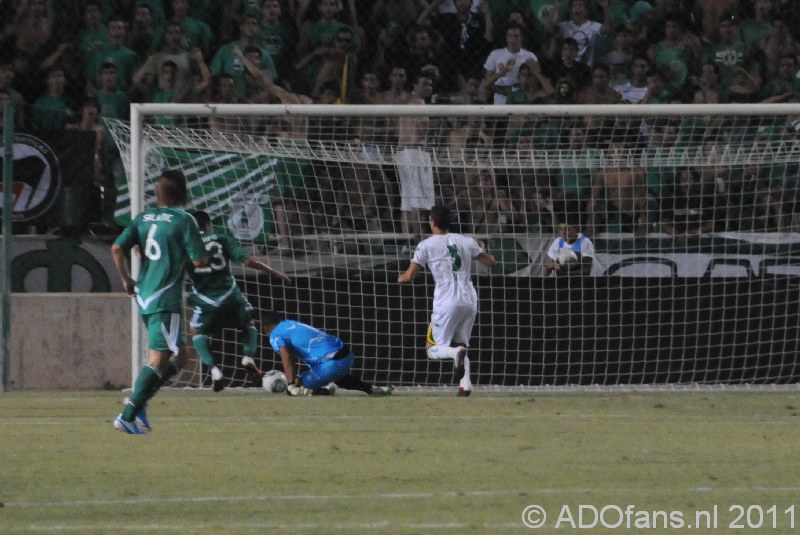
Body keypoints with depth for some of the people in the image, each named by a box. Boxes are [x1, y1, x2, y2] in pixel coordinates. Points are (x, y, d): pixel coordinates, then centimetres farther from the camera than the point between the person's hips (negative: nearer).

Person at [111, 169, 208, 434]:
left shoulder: (143, 218, 9)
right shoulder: (184, 220, -7)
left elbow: (117, 248, 1)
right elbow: (198, 261, -10)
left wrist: (126, 279, 12)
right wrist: (204, 257, 12)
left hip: (144, 297, 7)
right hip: (166, 300, -7)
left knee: (178, 358, 18)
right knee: (158, 360, -6)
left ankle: (138, 401, 6)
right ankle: (128, 416, -14)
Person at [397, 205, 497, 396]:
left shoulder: (426, 245, -1)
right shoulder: (466, 241, 10)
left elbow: (409, 276, -3)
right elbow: (490, 261, 21)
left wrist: (400, 278, 21)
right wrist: (480, 248, 41)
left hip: (447, 302, -4)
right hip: (470, 300, 4)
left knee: (432, 348, 5)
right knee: (462, 343, 18)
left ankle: (456, 352, -28)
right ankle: (466, 382, -6)